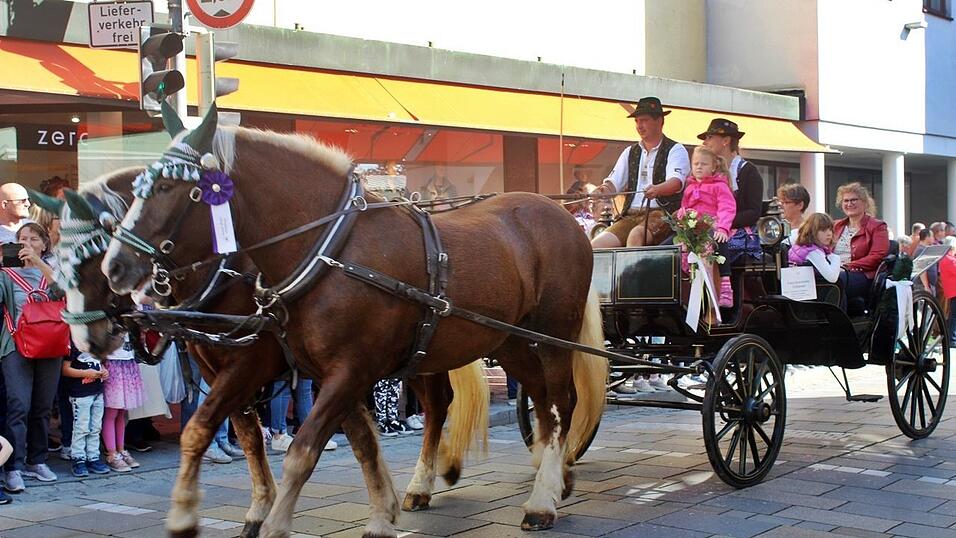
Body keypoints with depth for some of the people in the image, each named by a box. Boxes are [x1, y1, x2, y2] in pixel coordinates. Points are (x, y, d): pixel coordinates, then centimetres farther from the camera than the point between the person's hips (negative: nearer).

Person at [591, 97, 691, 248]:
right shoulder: (630, 152, 21)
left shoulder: (675, 150, 3)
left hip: (662, 214, -5)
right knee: (595, 246, -18)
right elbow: (614, 182, 12)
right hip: (630, 216, 6)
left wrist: (657, 190, -38)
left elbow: (676, 182, -16)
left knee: (636, 235, -37)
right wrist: (602, 190, -13)